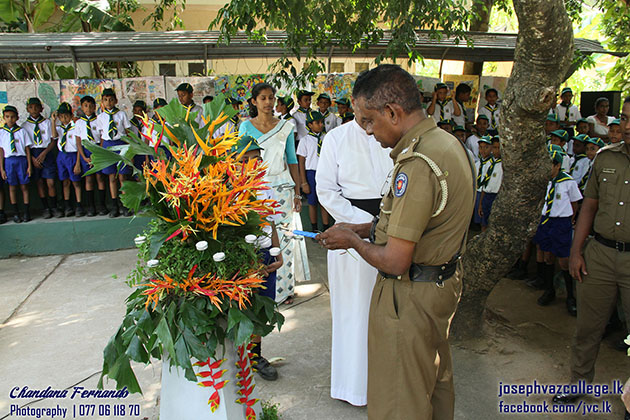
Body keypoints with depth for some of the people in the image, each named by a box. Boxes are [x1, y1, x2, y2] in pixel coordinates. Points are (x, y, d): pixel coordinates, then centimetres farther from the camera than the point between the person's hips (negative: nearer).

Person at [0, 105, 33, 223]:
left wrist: (29, 166, 0)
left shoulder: (22, 131, 2)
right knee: (12, 187, 6)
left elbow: (27, 149, 3)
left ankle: (26, 213, 12)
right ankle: (15, 213, 14)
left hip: (22, 160, -1)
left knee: (24, 186, 4)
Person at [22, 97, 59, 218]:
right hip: (33, 155, 1)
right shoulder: (25, 125, 6)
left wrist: (44, 153, -9)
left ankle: (54, 208, 7)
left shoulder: (47, 122, 4)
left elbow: (53, 141, 1)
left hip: (47, 153, -1)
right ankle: (45, 209, 13)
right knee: (40, 183, 5)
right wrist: (32, 158, -7)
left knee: (50, 183, -5)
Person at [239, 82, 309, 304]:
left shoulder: (285, 126, 7)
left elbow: (292, 160, 9)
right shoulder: (246, 126, 5)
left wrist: (297, 192, 4)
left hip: (282, 188, 1)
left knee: (284, 237, 2)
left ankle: (283, 288, 16)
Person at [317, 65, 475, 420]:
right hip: (445, 281, 10)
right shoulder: (446, 141, 2)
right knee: (436, 379, 30)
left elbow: (395, 261, -26)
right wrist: (364, 228, 9)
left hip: (411, 297, -10)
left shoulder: (417, 165, -29)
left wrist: (353, 241, -8)